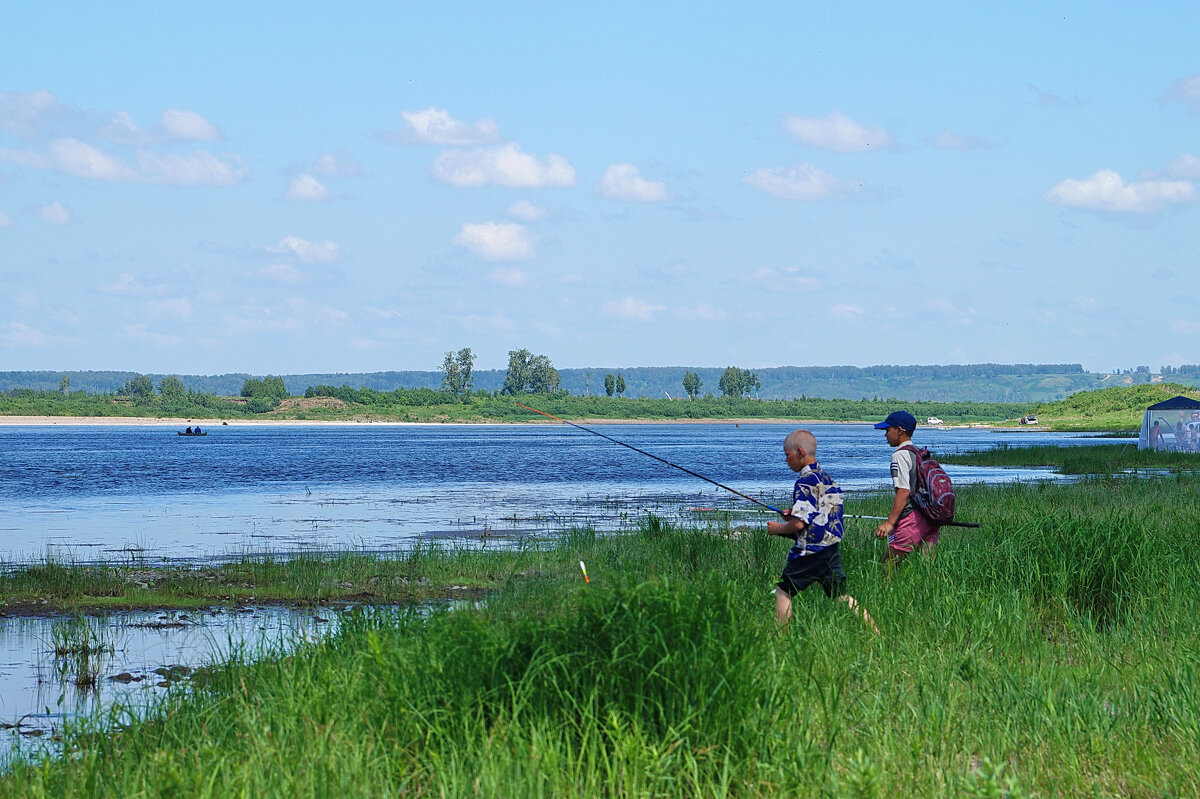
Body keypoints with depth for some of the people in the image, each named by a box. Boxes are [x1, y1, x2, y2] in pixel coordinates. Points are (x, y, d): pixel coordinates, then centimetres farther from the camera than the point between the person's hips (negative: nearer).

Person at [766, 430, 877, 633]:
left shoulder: (806, 481, -15)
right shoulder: (827, 479, 13)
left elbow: (798, 524, -19)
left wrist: (778, 528, -1)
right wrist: (794, 514, 18)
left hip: (809, 553, -8)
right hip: (831, 550, 8)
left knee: (782, 591, 2)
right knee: (840, 595, 10)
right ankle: (875, 632, 3)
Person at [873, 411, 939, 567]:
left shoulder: (900, 455, -9)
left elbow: (904, 491, -18)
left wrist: (890, 522, -21)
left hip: (911, 518, -9)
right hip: (930, 520, 9)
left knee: (888, 566, -4)